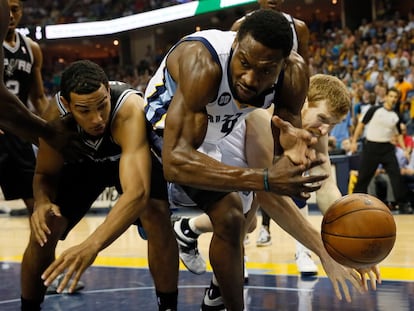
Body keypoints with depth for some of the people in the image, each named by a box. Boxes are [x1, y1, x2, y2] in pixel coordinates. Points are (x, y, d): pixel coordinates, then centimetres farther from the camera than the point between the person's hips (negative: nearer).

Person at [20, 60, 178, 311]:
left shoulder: (130, 111, -45)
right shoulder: (57, 115, -32)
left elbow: (137, 193, -56)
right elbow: (46, 173, -15)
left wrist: (93, 245, -70)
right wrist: (42, 202, -40)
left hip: (136, 157, -2)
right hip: (83, 160, 3)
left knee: (158, 215, -28)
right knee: (43, 230, -11)